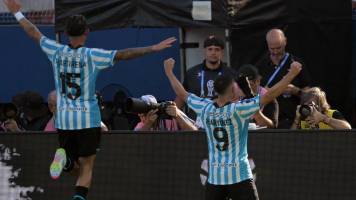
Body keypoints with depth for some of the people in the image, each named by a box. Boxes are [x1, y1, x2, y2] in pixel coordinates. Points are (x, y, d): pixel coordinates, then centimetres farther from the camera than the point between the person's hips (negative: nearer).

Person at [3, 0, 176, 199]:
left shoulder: (57, 52, -1)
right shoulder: (92, 56, -11)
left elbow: (35, 33, 12)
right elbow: (123, 54, -16)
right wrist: (153, 49, -13)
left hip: (63, 119, 4)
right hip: (88, 119, -4)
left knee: (73, 161, 20)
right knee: (86, 167, 2)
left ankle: (64, 158, -13)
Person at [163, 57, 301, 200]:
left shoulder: (205, 108, 2)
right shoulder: (238, 109, -12)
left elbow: (182, 94, 16)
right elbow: (269, 96, -16)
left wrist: (169, 72, 31)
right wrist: (292, 73, -12)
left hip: (214, 177, 5)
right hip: (239, 176, -5)